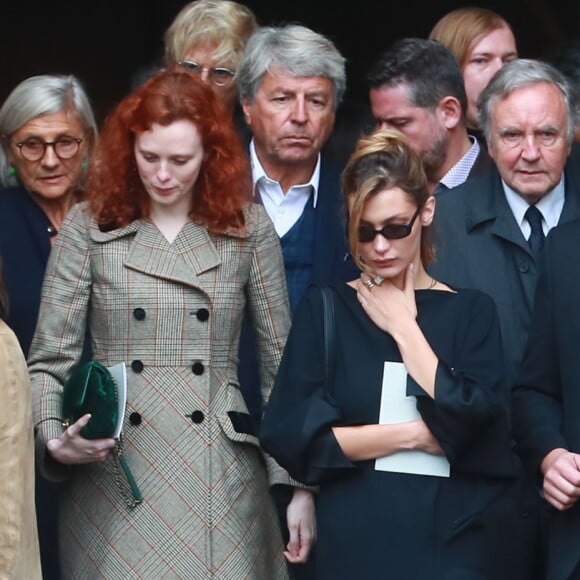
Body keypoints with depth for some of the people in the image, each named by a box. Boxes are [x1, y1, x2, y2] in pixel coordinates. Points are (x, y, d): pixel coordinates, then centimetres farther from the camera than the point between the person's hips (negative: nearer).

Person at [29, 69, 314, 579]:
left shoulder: (247, 228, 4)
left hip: (221, 480, 0)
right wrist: (54, 439, -17)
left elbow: (282, 365, 6)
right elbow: (49, 361, 2)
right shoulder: (89, 226, 2)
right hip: (113, 484, 0)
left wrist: (298, 484, 1)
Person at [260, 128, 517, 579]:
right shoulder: (324, 310, 1)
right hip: (351, 543, 0)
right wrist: (414, 434, -9)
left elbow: (470, 428, -11)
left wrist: (403, 326, -7)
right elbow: (288, 435, -7)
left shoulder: (471, 311, 2)